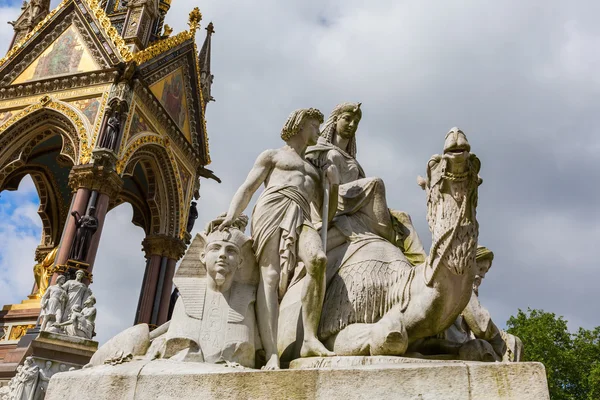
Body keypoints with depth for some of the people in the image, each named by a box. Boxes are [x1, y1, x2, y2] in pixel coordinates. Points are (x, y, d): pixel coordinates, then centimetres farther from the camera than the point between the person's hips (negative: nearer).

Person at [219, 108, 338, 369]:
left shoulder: (314, 169, 37)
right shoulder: (272, 155, 25)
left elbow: (328, 213, 29)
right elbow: (247, 189, 11)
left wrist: (334, 183, 13)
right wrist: (230, 218, -7)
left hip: (300, 219, 3)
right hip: (272, 210, -3)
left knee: (318, 259, -32)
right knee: (270, 275, -25)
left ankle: (310, 339, -34)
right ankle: (272, 355, -38)